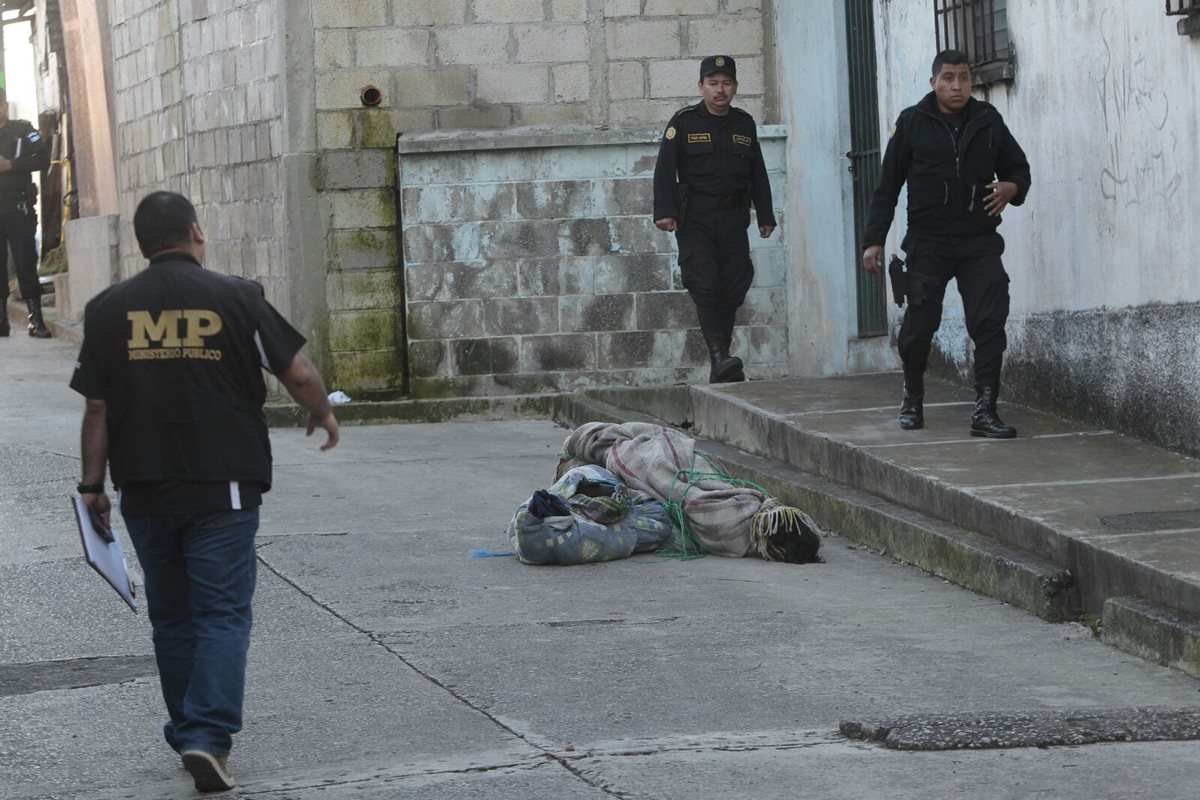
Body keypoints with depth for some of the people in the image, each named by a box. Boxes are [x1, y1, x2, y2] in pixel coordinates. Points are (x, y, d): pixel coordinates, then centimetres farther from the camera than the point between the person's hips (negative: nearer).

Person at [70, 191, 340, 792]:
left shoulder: (109, 309, 1)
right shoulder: (235, 298, -6)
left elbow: (97, 408, 2)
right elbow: (299, 374, -3)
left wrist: (93, 483, 10)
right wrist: (322, 414, 17)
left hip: (145, 492, 3)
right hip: (223, 488, -3)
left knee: (172, 617, 15)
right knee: (223, 613, -1)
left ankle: (188, 734, 23)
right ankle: (208, 736, -16)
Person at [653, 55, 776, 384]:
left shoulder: (744, 124, 13)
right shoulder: (684, 122, 0)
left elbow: (758, 174, 19)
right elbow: (665, 169, -5)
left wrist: (765, 216, 17)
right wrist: (664, 212, -15)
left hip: (733, 220, 4)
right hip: (696, 219, -4)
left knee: (732, 289, 2)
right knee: (705, 285, -16)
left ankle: (721, 368, 8)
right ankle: (719, 356, -22)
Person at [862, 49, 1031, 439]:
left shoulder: (988, 121, 8)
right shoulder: (912, 123, 3)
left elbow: (1018, 166, 20)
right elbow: (888, 185, 5)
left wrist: (1013, 188, -5)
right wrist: (874, 239, 0)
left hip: (979, 241, 1)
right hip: (928, 242, -1)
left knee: (989, 323, -11)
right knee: (919, 326, 3)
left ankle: (985, 411, -10)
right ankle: (912, 399, 27)